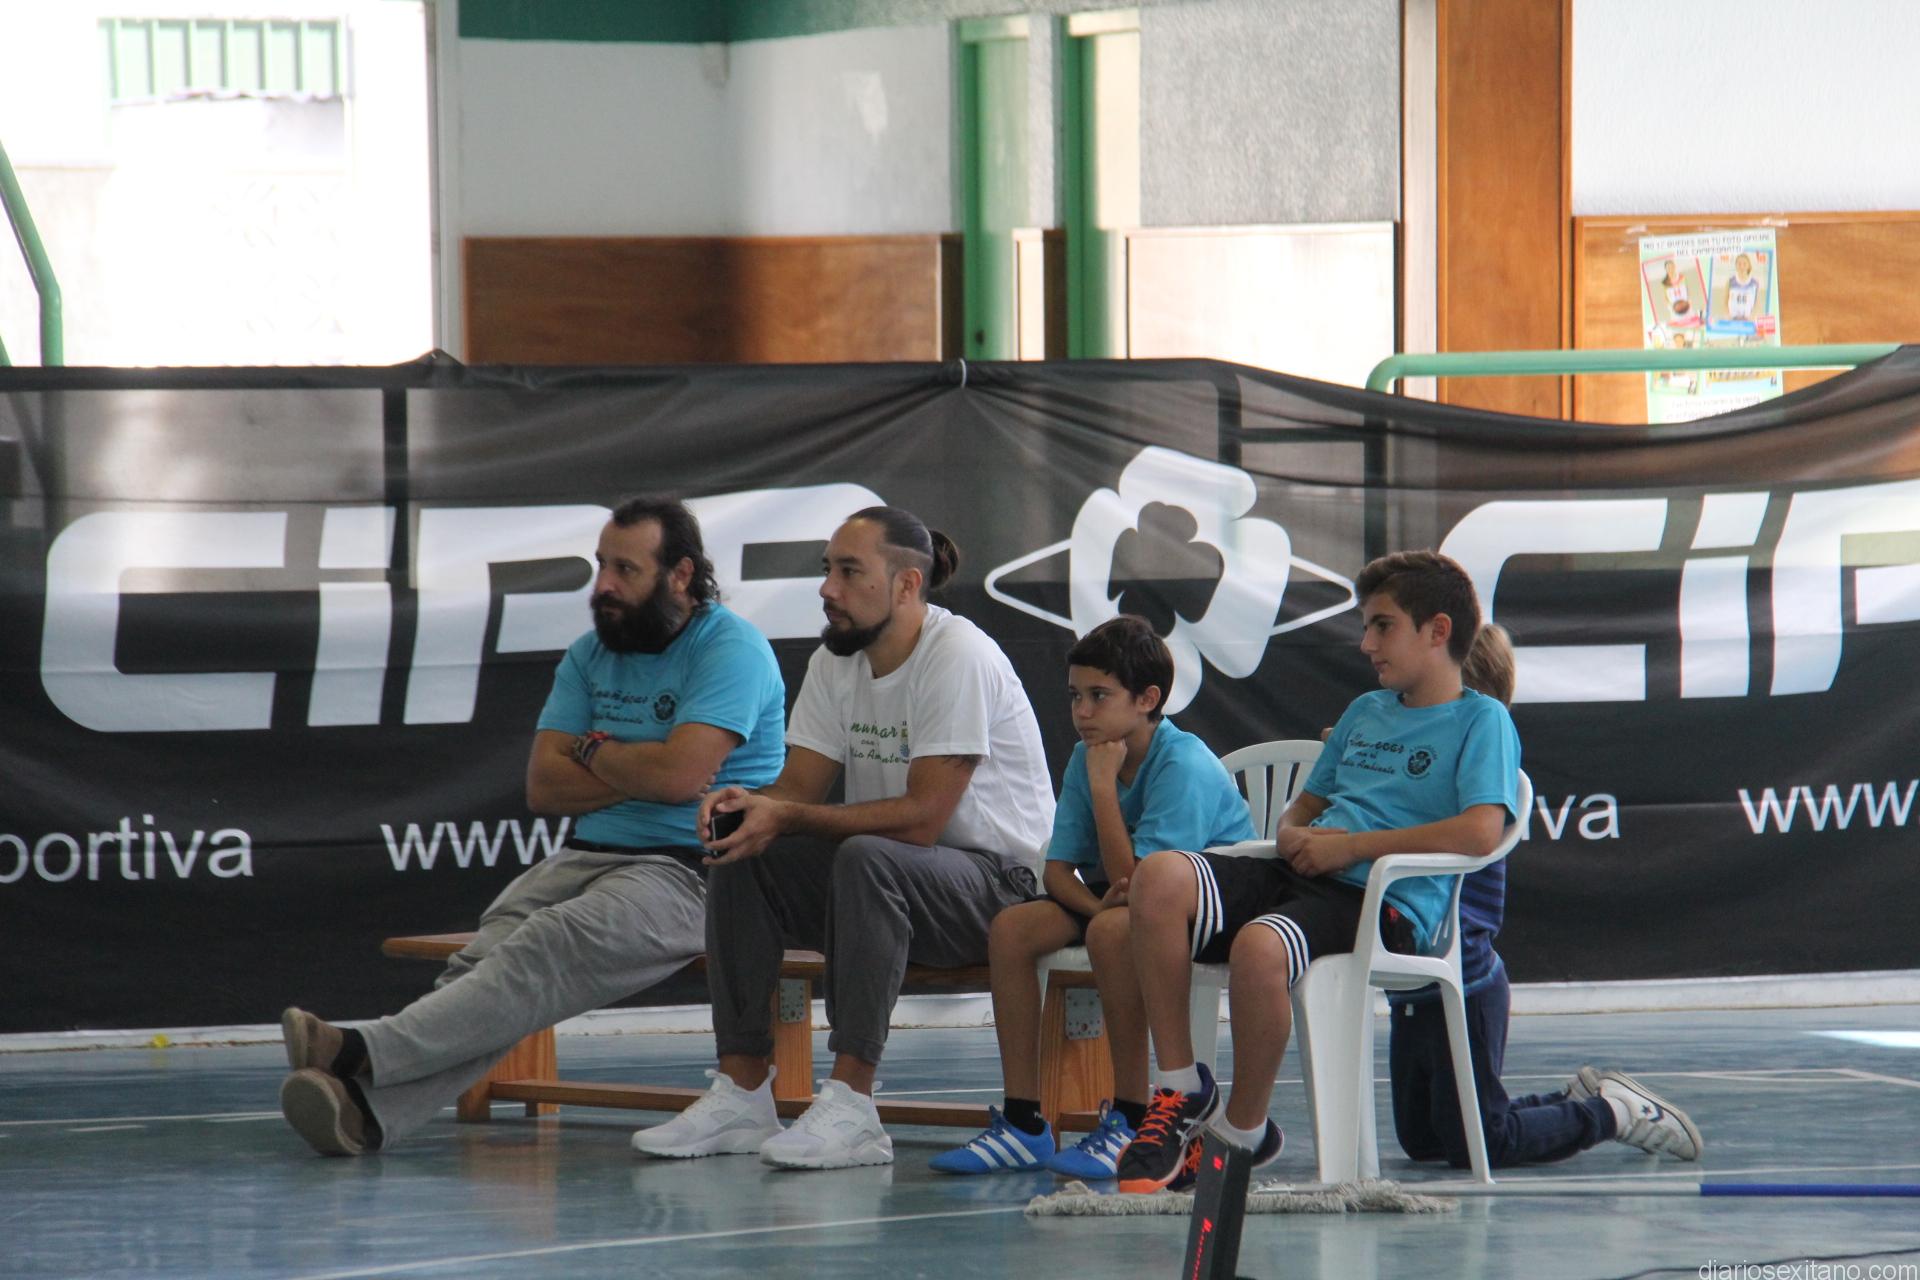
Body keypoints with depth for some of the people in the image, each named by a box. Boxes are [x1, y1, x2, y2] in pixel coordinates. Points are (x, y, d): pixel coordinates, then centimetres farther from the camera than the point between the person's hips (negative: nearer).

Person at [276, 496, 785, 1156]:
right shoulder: (591, 655, 17)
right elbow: (544, 787, 9)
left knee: (551, 947, -33)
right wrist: (638, 772, -5)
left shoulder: (731, 649, -5)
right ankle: (367, 1107, -48)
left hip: (689, 871, -6)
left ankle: (362, 1054, -47)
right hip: (589, 854, 6)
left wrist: (594, 750, 0)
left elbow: (680, 772, -19)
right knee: (487, 957, -24)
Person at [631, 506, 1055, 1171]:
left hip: (1002, 879, -8)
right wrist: (750, 802, -21)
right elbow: (799, 785, 4)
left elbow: (921, 817, -25)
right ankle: (741, 1095, -12)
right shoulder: (835, 662, 6)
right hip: (894, 877, 8)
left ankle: (850, 1107, -38)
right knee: (740, 861, -11)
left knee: (866, 859, -36)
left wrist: (786, 818, -27)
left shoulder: (958, 657, -19)